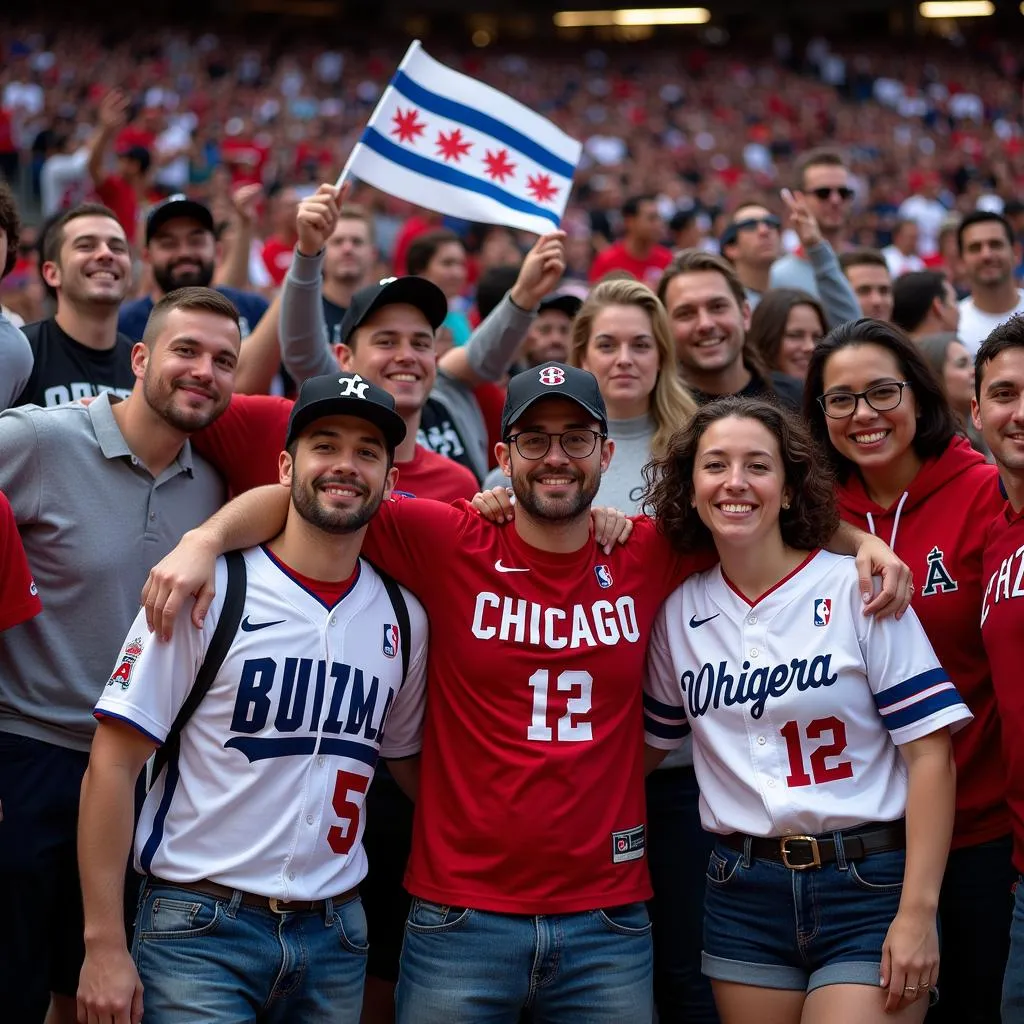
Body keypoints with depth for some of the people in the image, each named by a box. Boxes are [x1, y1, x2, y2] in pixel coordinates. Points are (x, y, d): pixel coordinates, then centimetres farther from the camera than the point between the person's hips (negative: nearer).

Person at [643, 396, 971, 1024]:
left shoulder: (857, 590, -7)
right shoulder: (680, 612, 5)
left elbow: (929, 754, -9)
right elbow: (649, 744, 17)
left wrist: (917, 913, -14)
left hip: (869, 884, -4)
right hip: (743, 894, 4)